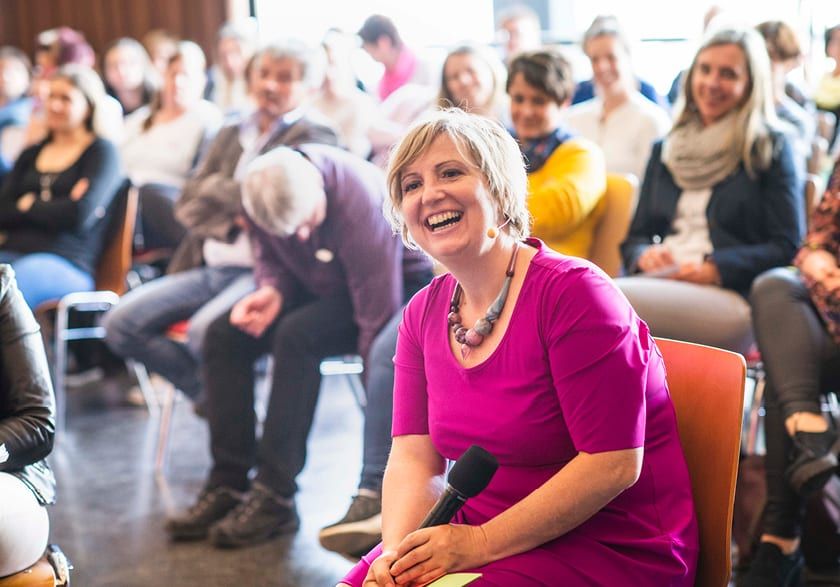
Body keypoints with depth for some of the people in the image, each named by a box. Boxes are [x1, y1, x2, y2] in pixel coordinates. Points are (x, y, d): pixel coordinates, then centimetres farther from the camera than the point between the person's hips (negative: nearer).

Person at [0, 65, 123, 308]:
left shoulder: (102, 152, 10)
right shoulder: (30, 155, 26)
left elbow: (81, 215, -4)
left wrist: (29, 205, 8)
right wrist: (54, 209, -1)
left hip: (66, 263, -5)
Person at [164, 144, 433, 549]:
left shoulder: (360, 203, -35)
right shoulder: (264, 191, -15)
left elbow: (379, 314, -33)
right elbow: (270, 257, 5)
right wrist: (271, 290, -20)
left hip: (398, 284, -7)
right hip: (322, 285, 7)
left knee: (297, 336, -33)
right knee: (224, 335, -13)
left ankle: (275, 496, -26)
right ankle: (227, 484, -11)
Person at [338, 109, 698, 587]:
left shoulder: (573, 291, -16)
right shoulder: (424, 314, 6)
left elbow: (613, 464, -21)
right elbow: (414, 458, 1)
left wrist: (481, 543, -21)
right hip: (478, 535, 6)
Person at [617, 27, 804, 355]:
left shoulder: (770, 150, 9)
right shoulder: (664, 150, 24)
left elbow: (788, 248, 2)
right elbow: (635, 238, 24)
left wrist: (716, 269, -12)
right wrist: (645, 254, -1)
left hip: (730, 298, -4)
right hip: (659, 285, 4)